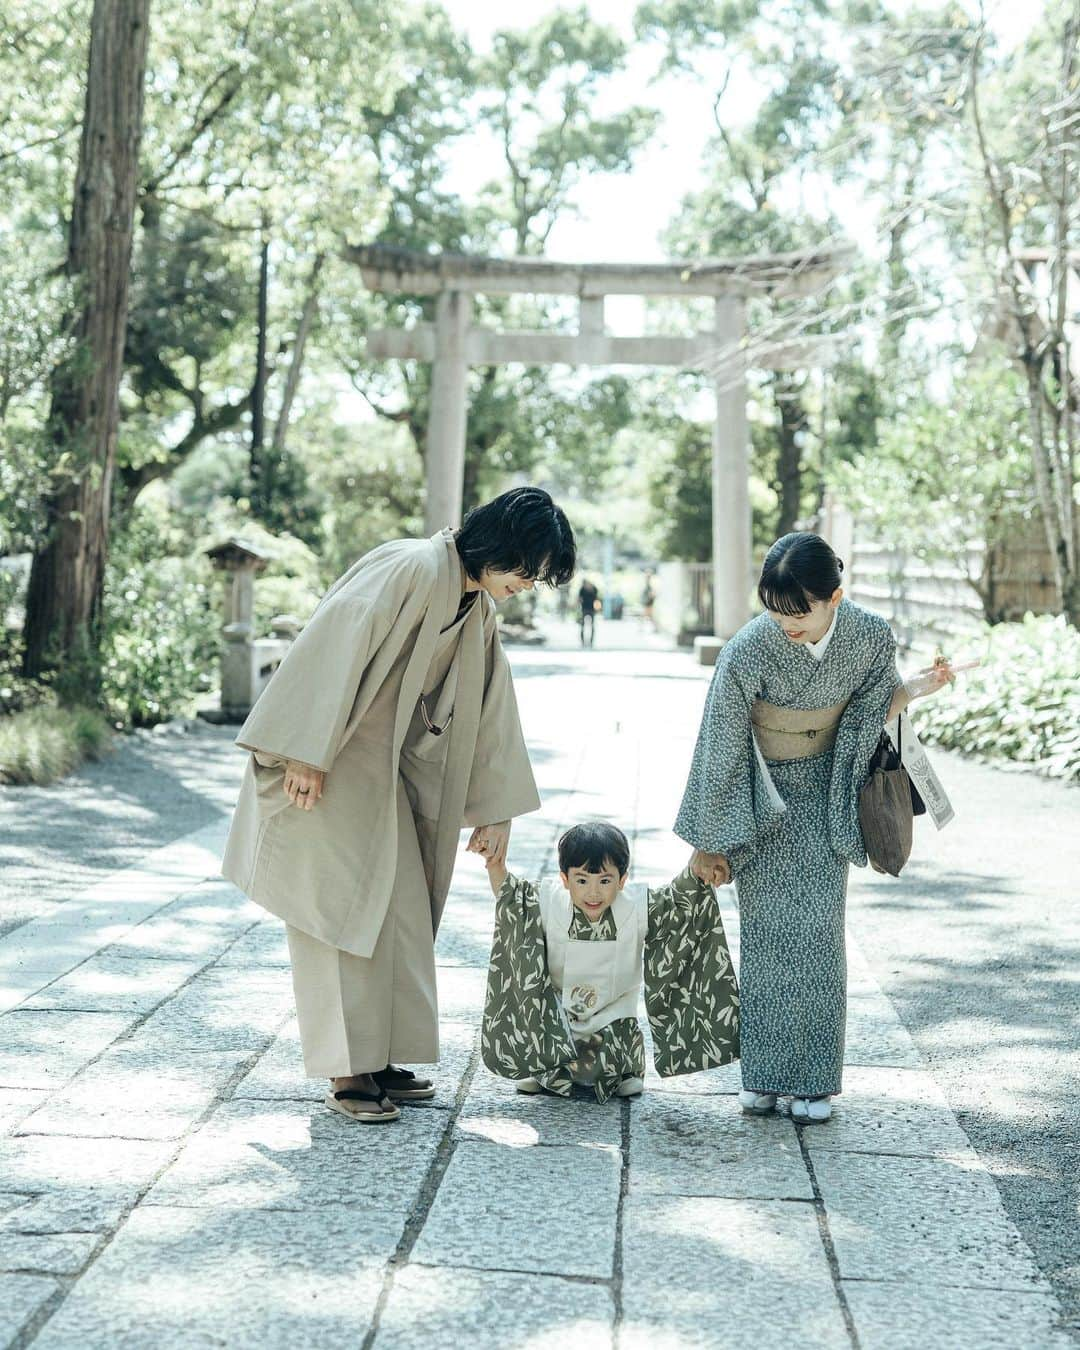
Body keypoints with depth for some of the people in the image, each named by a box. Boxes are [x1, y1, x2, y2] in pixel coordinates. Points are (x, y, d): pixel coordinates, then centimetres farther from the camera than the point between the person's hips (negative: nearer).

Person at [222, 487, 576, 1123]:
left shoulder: (478, 608, 9)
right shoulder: (413, 569, -20)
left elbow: (490, 709, 13)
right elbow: (340, 646, -26)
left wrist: (496, 809, 12)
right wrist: (307, 753, -28)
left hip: (384, 771, 9)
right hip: (324, 763, -9)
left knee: (399, 912, 9)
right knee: (341, 907, -5)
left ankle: (377, 1059, 19)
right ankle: (346, 1072, 1)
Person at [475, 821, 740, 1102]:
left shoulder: (639, 909, -15)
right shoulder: (548, 904, -13)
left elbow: (678, 895, -11)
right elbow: (508, 896, -5)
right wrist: (496, 867, -23)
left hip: (610, 1018, -1)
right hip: (556, 1016, 1)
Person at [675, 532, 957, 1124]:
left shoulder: (871, 636, -16)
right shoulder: (747, 653, -25)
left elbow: (870, 714, 1)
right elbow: (721, 748, -14)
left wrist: (911, 689, -20)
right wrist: (708, 840, -7)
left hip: (824, 793, 2)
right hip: (761, 798, -2)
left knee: (818, 928, -4)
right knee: (765, 928, -4)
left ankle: (815, 1078, 5)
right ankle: (762, 1074, 8)